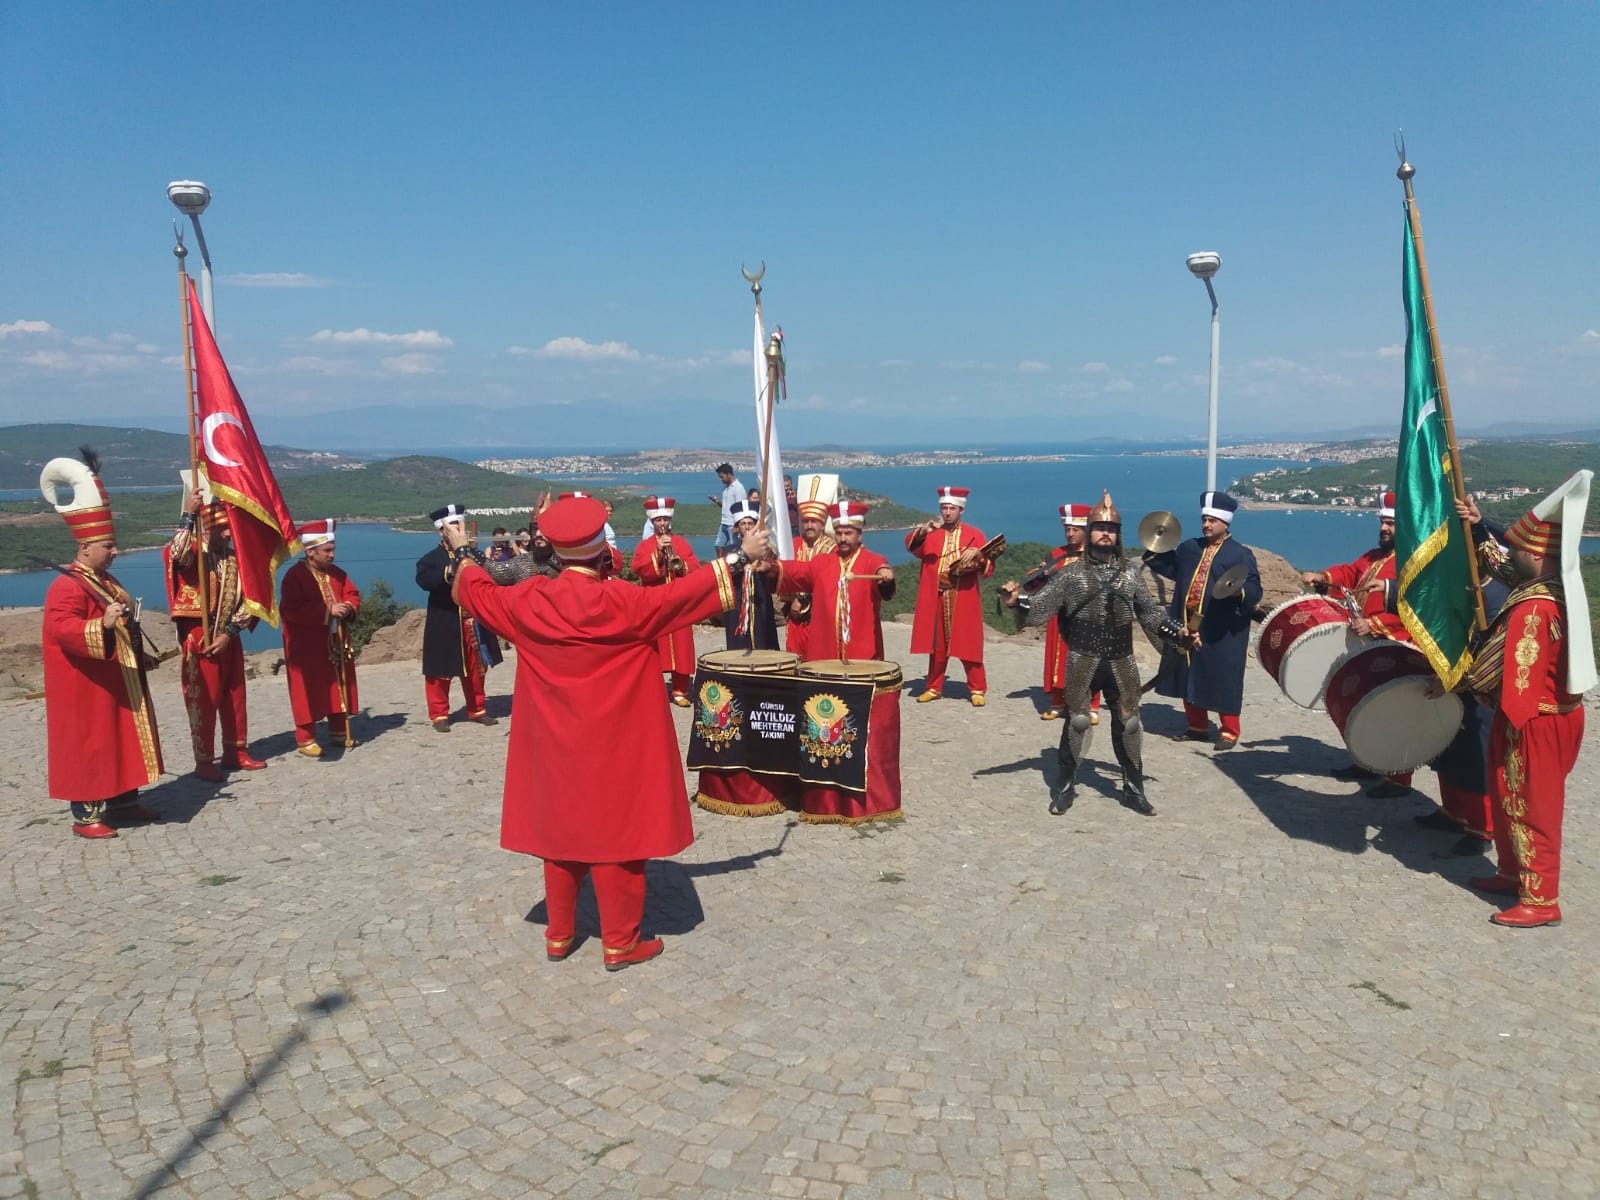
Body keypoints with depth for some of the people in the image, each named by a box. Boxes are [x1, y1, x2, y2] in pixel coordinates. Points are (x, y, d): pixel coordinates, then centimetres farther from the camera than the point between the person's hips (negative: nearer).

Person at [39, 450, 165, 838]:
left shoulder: (106, 582, 13)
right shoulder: (67, 587, -18)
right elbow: (61, 629, -32)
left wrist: (139, 657, 25)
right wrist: (102, 625, -45)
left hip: (118, 683, 10)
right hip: (88, 687, -10)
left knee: (122, 740, 15)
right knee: (89, 744, -3)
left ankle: (125, 801, 26)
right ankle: (86, 815, 5)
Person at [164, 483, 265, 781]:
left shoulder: (234, 558, 8)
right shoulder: (194, 553, -9)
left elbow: (245, 600, 5)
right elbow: (174, 553, -36)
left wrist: (229, 633, -7)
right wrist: (188, 515, -34)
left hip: (229, 637, 6)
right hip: (200, 637, -6)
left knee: (234, 697, 12)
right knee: (204, 700, -2)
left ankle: (235, 752, 24)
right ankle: (204, 762, 5)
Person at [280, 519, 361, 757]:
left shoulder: (337, 574, 8)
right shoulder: (294, 575, -13)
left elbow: (353, 595, 11)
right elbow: (292, 609, -22)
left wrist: (348, 608, -13)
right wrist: (328, 611, -24)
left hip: (336, 643, 7)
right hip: (307, 646, -7)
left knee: (339, 687, 12)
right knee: (308, 691, -2)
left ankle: (340, 731, 23)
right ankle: (305, 738, 5)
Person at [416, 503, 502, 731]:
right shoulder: (432, 558, -5)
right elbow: (423, 580, -24)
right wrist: (448, 572, -38)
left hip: (473, 623, 5)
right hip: (445, 625, -5)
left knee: (477, 669, 13)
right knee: (440, 671, 1)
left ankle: (477, 710, 25)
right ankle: (439, 715, 11)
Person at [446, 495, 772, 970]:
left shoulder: (530, 602, -5)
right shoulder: (621, 602, -20)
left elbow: (481, 594, 12)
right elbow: (681, 594, -22)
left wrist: (462, 554, 30)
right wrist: (740, 557, -15)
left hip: (556, 748, 5)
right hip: (613, 748, -5)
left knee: (562, 833, 17)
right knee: (616, 835, 6)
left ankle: (559, 937, 28)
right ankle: (621, 943, 15)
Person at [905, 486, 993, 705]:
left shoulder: (974, 534, 4)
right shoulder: (931, 533, 7)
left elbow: (988, 568, 0)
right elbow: (911, 546, -13)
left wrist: (978, 556, -21)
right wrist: (922, 531, -33)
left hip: (964, 601, -2)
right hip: (935, 600, 2)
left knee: (968, 645, 1)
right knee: (936, 646, 9)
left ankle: (977, 690, 9)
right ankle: (934, 688, 19)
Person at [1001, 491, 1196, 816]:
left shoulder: (1130, 576, 8)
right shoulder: (1071, 573, -1)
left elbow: (1152, 615, 10)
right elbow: (1039, 608, -7)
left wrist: (1179, 633, -4)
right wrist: (1017, 601, -27)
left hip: (1121, 662, 3)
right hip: (1082, 660, -3)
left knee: (1128, 722, 9)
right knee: (1077, 720, -1)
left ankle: (1134, 789, 23)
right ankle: (1064, 786, 14)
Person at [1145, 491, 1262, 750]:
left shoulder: (1240, 554, -5)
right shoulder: (1189, 548, 11)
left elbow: (1255, 591, -10)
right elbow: (1172, 569, 22)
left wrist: (1240, 592, -31)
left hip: (1221, 633, -6)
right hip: (1188, 627, 6)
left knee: (1222, 682, -1)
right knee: (1189, 678, 12)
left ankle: (1229, 732, 12)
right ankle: (1197, 727, 26)